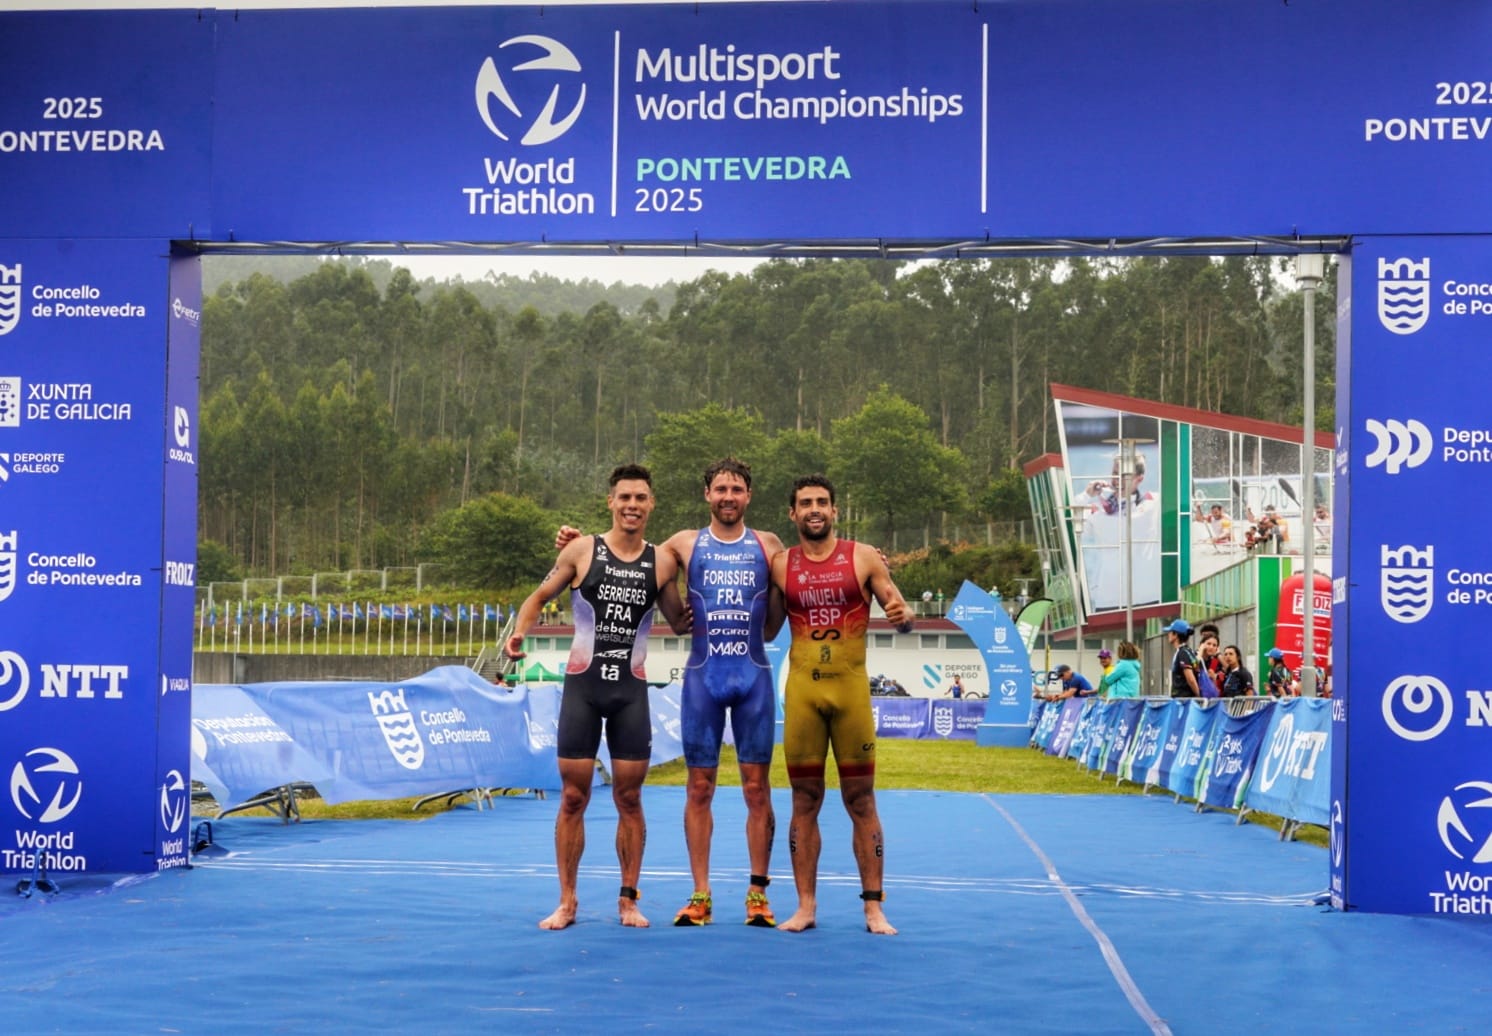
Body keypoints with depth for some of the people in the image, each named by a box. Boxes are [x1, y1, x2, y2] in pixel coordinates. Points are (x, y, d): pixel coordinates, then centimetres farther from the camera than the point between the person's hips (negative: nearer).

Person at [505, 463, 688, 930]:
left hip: (631, 691, 1)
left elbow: (680, 622, 15)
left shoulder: (662, 562, 4)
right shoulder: (583, 550, 0)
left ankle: (628, 900, 15)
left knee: (629, 797, 4)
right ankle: (567, 901, 11)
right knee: (573, 796, 1)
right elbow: (539, 596, 6)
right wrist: (520, 630, -11)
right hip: (582, 686, -1)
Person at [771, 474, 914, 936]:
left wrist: (903, 616, -19)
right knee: (804, 800, 6)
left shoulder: (863, 558, 2)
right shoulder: (780, 565, 6)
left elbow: (901, 612, 4)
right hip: (801, 689, 1)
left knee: (861, 800, 3)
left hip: (851, 688, -1)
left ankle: (874, 907, 8)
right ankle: (805, 905, 12)